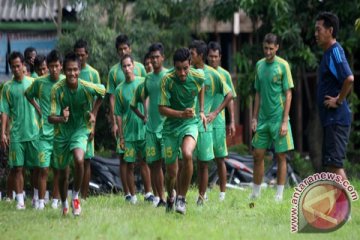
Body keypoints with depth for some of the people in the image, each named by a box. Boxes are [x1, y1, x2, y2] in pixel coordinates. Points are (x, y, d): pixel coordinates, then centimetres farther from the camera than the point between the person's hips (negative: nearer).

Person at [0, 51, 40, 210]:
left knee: (36, 166, 3)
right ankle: (20, 200, 2)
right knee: (17, 167, -2)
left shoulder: (32, 83, 4)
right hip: (16, 134, 0)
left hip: (33, 132, 0)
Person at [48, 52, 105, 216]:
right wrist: (61, 118, -45)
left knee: (79, 160, -29)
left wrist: (94, 113, 4)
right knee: (63, 173, 10)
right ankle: (64, 205, 34)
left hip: (80, 130, -1)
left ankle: (75, 197, -9)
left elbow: (103, 93, 8)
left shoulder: (87, 87, -16)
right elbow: (51, 117, -24)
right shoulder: (57, 89, -19)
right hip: (62, 132, 1)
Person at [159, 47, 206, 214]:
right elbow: (162, 109, -17)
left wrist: (201, 111, 15)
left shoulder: (198, 76, -11)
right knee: (171, 172, 5)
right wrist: (181, 113, -32)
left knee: (187, 154, -32)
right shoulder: (167, 80, -19)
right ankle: (170, 197, 40)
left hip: (190, 124, 0)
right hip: (170, 126, 0)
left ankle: (181, 198, -18)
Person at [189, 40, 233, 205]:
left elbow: (229, 95, 8)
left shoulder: (212, 74, 0)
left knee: (203, 163, 5)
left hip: (204, 125, 0)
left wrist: (215, 113, 1)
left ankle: (201, 198, 15)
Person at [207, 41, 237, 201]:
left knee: (220, 158, 1)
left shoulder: (224, 75, 4)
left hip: (218, 122, -1)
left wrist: (232, 122, 2)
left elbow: (230, 99, 7)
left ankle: (222, 193, 7)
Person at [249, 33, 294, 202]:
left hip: (278, 118, -5)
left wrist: (285, 121, -12)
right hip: (263, 118, 5)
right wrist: (254, 118, 9)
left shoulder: (282, 66, -7)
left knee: (281, 157, 1)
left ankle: (279, 195, 6)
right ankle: (255, 193, 16)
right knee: (257, 155, 6)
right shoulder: (259, 65, 9)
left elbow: (288, 94, -7)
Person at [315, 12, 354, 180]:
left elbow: (349, 79, -29)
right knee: (331, 164, 12)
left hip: (336, 118, -10)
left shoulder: (335, 52, -15)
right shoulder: (329, 53, 16)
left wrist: (338, 100, -18)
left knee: (334, 163, -11)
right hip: (330, 118, 10)